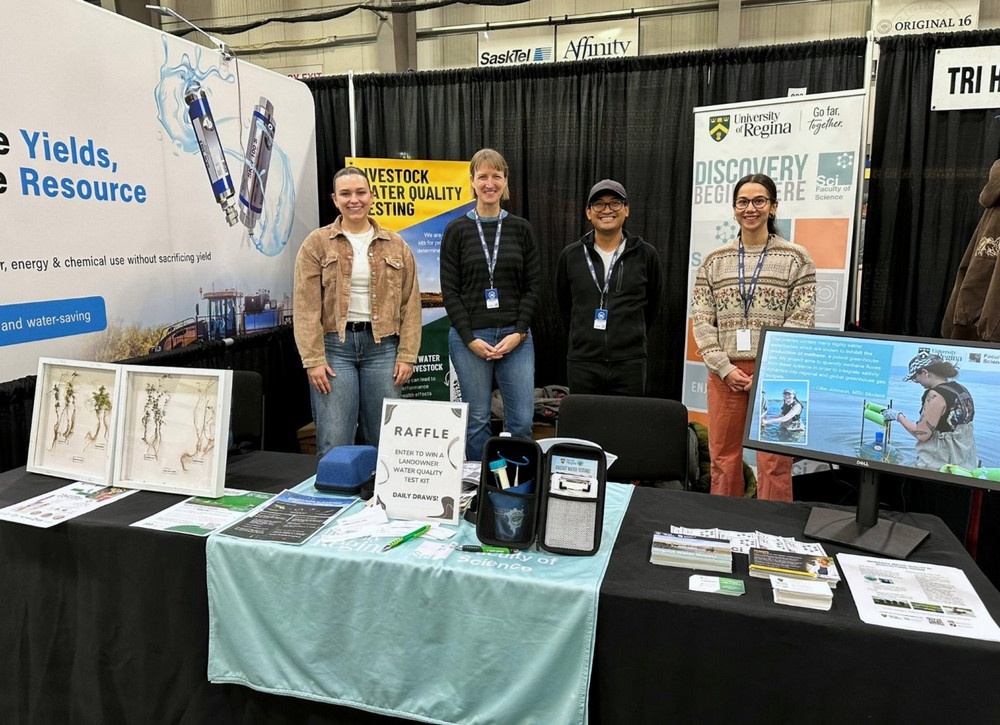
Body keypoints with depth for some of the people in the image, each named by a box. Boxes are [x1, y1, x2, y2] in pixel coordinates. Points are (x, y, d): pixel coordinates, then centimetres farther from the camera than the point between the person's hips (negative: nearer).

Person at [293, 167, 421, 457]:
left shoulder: (396, 245, 9)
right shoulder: (316, 244, 3)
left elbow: (410, 303, 7)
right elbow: (306, 307, -3)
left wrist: (407, 356, 0)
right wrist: (313, 360, -10)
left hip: (383, 346, 2)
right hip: (334, 345, -2)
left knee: (384, 440, 7)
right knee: (334, 444, -2)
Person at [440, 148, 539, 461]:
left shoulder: (521, 229, 7)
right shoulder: (457, 230, 2)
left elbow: (532, 287, 5)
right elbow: (450, 290, -1)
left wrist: (518, 333, -7)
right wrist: (470, 339, -10)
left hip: (515, 336, 2)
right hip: (469, 336, -1)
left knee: (522, 420, 1)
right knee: (477, 420, 5)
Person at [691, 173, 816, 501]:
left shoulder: (796, 258, 3)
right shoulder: (715, 260, 9)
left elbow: (801, 321, -3)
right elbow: (701, 320, 4)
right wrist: (725, 368, -7)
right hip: (725, 372, 3)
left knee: (774, 462, -1)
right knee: (723, 458, 10)